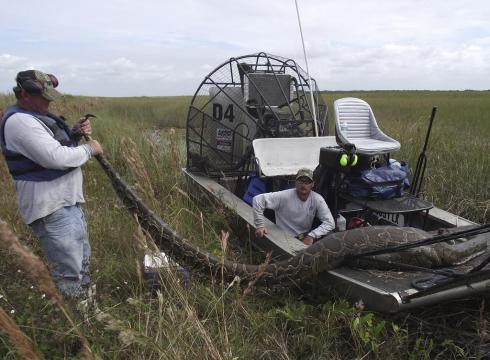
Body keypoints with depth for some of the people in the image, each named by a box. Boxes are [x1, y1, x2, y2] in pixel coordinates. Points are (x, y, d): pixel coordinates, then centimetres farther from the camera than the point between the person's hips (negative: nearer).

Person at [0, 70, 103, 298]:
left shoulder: (35, 115, 14)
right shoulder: (20, 121, -18)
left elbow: (57, 145, 22)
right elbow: (56, 157, -26)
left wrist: (75, 134, 2)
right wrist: (89, 149, -11)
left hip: (67, 201, 11)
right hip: (52, 208, -11)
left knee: (82, 262, 23)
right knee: (70, 277, -5)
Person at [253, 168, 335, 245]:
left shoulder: (317, 199, -8)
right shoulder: (284, 196, -16)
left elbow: (330, 223, -13)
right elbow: (258, 199, -17)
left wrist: (311, 236, -25)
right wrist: (259, 225, -20)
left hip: (306, 238, 4)